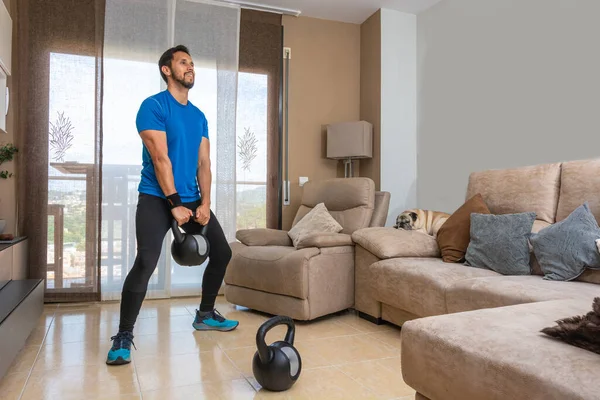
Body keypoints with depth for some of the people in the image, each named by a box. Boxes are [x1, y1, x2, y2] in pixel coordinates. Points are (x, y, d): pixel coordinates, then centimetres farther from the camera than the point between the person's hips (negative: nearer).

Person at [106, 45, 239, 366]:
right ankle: (123, 336, -2)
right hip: (157, 199, -7)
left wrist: (204, 203, -5)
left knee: (222, 253, 7)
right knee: (145, 263, -20)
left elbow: (204, 163, 8)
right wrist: (175, 205, -19)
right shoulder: (153, 106, -6)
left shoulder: (199, 116, 13)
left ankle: (205, 315, 25)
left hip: (192, 199, 7)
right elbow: (160, 158, -15)